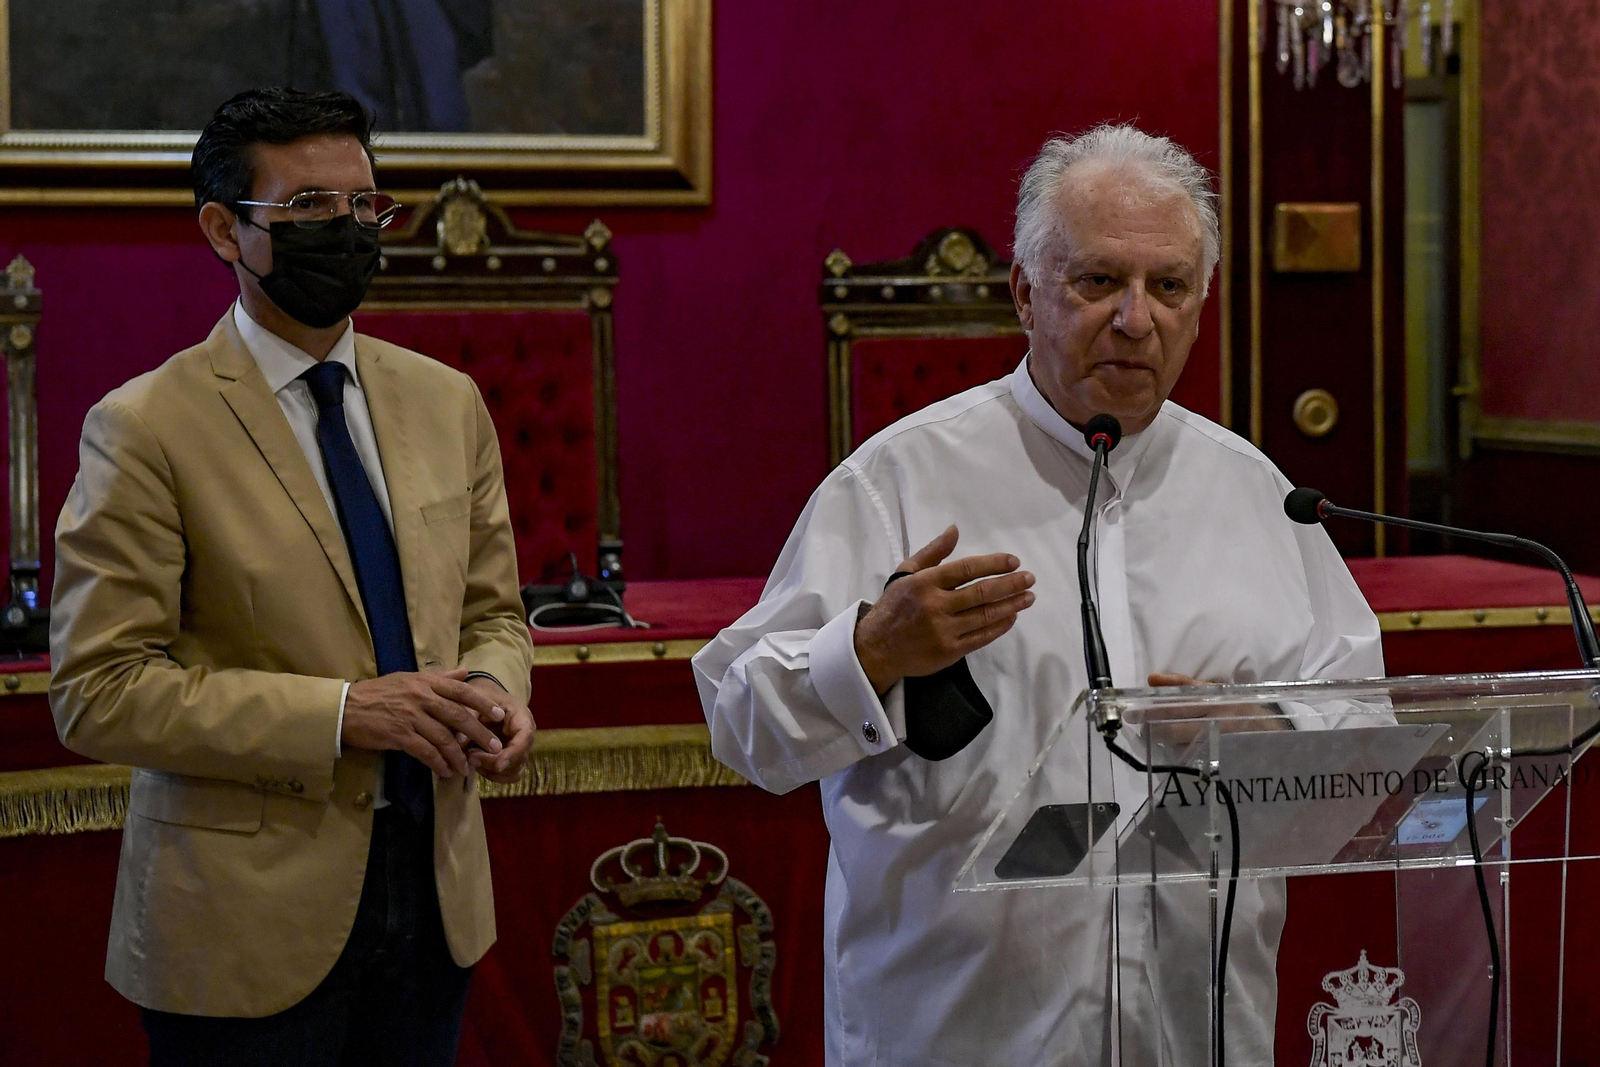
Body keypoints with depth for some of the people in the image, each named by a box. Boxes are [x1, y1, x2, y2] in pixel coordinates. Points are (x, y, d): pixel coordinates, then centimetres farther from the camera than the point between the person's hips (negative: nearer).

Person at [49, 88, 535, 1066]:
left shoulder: (447, 402, 9)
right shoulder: (145, 429, -10)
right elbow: (100, 693, -14)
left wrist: (494, 692, -7)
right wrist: (341, 714, -21)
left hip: (436, 884, 5)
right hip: (252, 921, -5)